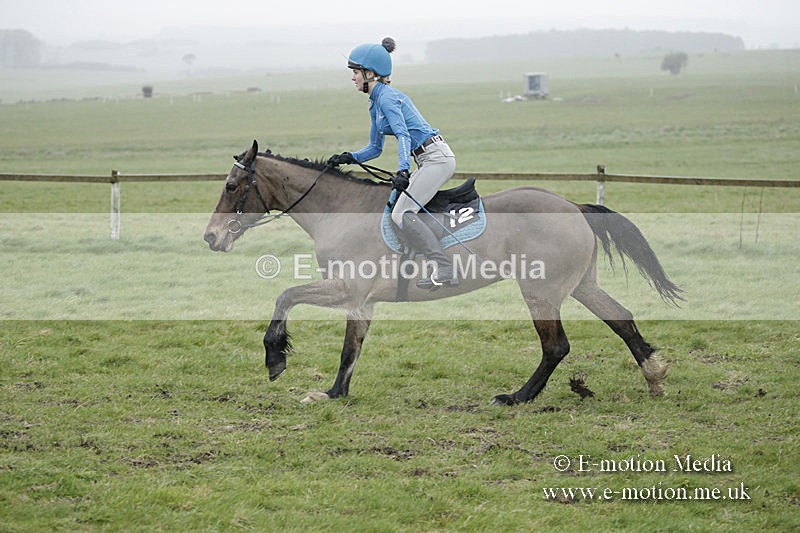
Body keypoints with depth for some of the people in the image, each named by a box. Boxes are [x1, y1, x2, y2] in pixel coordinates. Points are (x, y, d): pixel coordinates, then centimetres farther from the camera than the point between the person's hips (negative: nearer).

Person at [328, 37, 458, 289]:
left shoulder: (386, 97, -12)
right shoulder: (376, 102, 18)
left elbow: (403, 135, -25)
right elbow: (375, 148, 24)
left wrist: (403, 171, -37)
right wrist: (348, 158, 9)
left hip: (436, 157, -10)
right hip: (433, 160, 10)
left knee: (401, 213, -16)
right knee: (399, 212, 11)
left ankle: (445, 270, -21)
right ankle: (446, 271, 7)